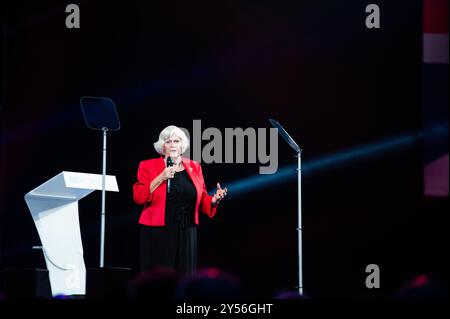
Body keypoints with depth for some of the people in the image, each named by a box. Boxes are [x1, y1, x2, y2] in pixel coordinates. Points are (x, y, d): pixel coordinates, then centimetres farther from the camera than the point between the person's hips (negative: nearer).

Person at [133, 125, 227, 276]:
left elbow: (202, 200, 13)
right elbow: (138, 197, -7)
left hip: (186, 233, 3)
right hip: (157, 232, -3)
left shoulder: (194, 167, 12)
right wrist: (160, 178, -15)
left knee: (184, 275, 2)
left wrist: (214, 200, -8)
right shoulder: (148, 166, 2)